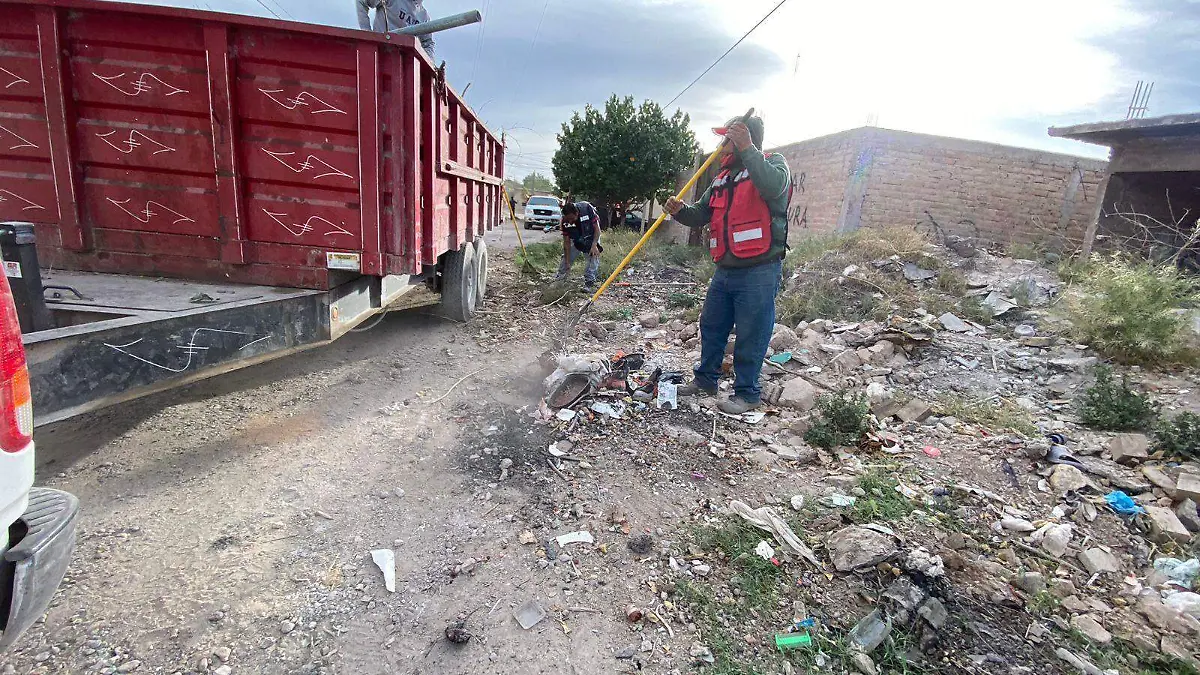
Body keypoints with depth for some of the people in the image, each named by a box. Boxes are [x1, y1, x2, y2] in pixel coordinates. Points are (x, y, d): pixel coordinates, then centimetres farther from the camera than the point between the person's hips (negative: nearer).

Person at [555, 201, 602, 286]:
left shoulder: (587, 208, -34)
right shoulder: (565, 221, -25)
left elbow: (597, 228, -25)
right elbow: (566, 241, -18)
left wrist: (594, 245, -38)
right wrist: (567, 262, -20)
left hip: (592, 236, -3)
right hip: (576, 239, 3)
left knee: (593, 255, -21)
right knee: (567, 255, 3)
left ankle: (589, 280, -16)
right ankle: (562, 273, 26)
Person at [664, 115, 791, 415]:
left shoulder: (773, 163, -2)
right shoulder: (723, 177, 18)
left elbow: (773, 187, -26)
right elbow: (702, 214, 18)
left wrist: (746, 149, -22)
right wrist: (680, 210, -3)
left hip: (759, 271, -7)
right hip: (725, 270, 8)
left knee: (751, 337, 0)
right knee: (711, 327, 16)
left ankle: (747, 393, 15)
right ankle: (706, 380, 32)